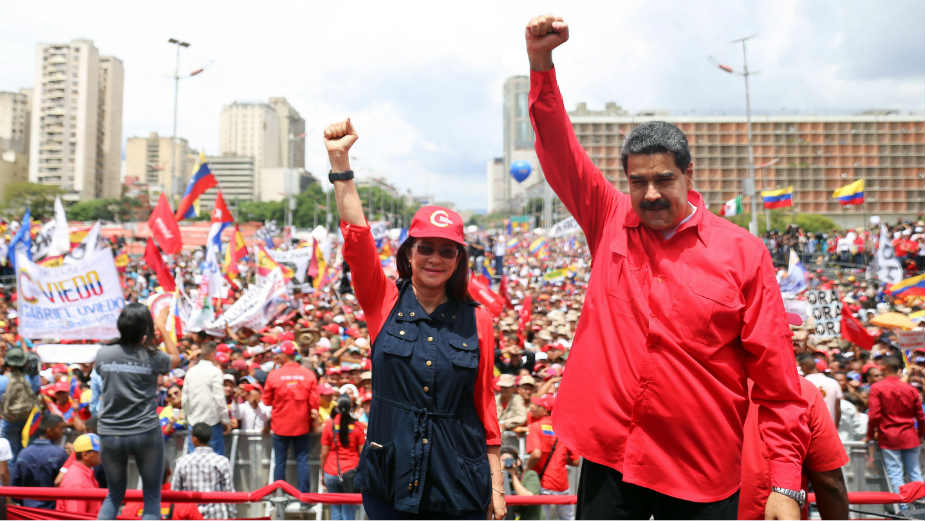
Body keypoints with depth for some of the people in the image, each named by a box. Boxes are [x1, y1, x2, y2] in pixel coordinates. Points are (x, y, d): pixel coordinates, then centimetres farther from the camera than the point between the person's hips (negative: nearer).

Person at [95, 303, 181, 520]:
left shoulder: (103, 354, -1)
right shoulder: (152, 357, -8)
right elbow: (176, 358, 15)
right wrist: (162, 326, 21)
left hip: (109, 435, 3)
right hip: (146, 433, -3)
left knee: (114, 494, 22)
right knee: (152, 495, 9)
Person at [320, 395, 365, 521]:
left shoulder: (328, 425, 0)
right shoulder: (357, 426, -1)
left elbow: (324, 453, 1)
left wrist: (322, 473, 11)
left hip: (332, 473, 1)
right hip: (351, 472, -1)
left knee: (335, 509, 11)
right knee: (349, 510, 4)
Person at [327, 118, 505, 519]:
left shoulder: (476, 321, 1)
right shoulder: (383, 302, -1)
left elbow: (485, 402, 4)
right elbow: (357, 239, -14)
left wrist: (496, 481, 4)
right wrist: (340, 162, -23)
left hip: (459, 485, 0)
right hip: (389, 482, 0)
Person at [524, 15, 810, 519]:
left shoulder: (743, 252, -5)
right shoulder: (609, 223, 1)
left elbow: (774, 373, -5)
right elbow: (559, 151, -6)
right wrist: (541, 63, -19)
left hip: (703, 474, -1)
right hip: (608, 456, 1)